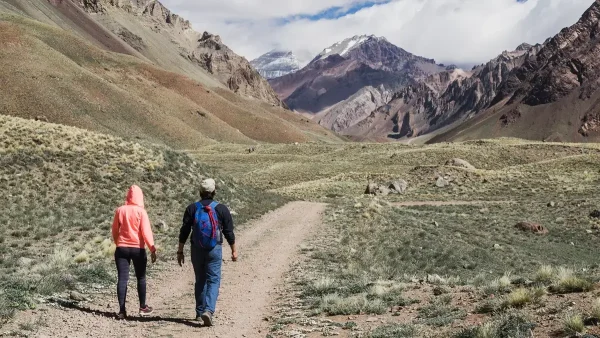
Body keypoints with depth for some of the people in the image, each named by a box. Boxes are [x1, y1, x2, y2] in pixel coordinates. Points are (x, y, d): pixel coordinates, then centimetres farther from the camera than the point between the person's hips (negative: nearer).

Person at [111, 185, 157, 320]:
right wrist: (152, 249, -10)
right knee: (141, 278, 12)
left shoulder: (120, 210, 2)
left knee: (122, 278, 2)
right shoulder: (141, 211, -8)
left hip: (122, 248, 2)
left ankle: (122, 310, -1)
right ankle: (143, 307, 20)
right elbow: (146, 231, -12)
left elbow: (115, 230, 10)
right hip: (138, 249, -2)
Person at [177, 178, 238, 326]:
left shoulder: (192, 208, 0)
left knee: (200, 281, 15)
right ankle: (208, 310, -18)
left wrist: (180, 251, 6)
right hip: (215, 249, -2)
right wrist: (234, 250, 10)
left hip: (197, 249, 2)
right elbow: (229, 232, 0)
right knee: (213, 281, 0)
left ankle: (200, 313, 20)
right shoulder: (221, 209, -4)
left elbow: (184, 232, 0)